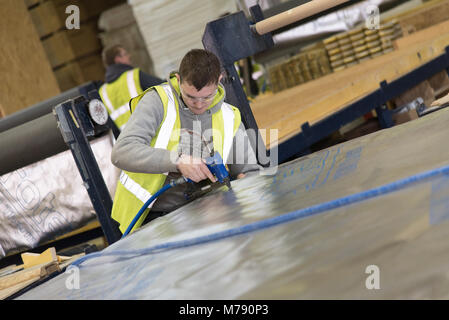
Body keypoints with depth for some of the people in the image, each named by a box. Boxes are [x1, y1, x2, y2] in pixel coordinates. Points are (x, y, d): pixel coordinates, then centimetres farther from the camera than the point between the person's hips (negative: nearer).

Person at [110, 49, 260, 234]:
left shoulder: (229, 118, 8)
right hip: (153, 217, -5)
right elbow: (122, 153, -19)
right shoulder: (158, 101, -6)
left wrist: (243, 181, -7)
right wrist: (178, 161, -30)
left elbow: (251, 172, 19)